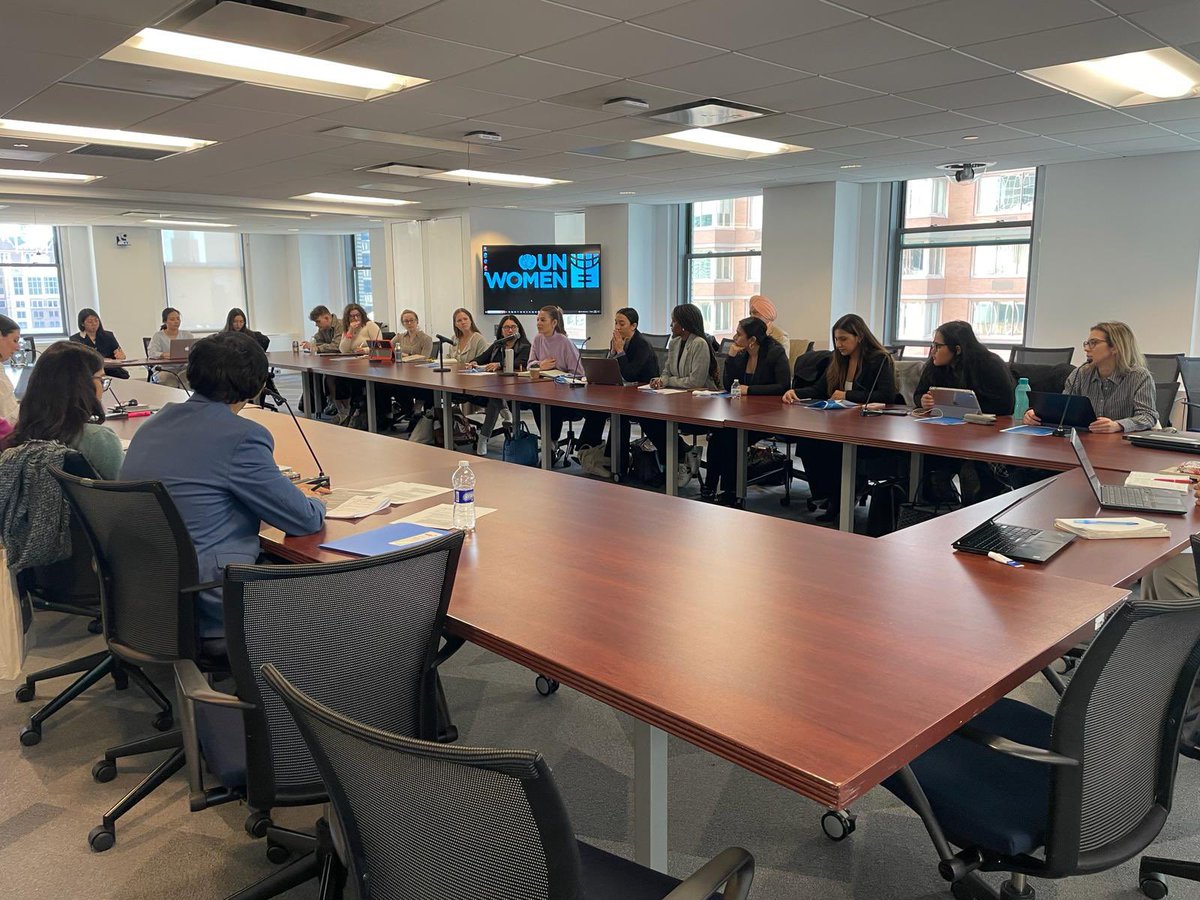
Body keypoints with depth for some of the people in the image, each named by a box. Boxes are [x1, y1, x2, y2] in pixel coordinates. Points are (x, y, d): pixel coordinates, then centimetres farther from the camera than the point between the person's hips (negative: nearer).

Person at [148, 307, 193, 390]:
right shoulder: (158, 335, 6)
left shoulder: (187, 334, 14)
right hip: (164, 370, -2)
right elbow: (151, 353, -9)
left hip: (183, 368, 2)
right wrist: (163, 355, -31)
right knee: (166, 377, -36)